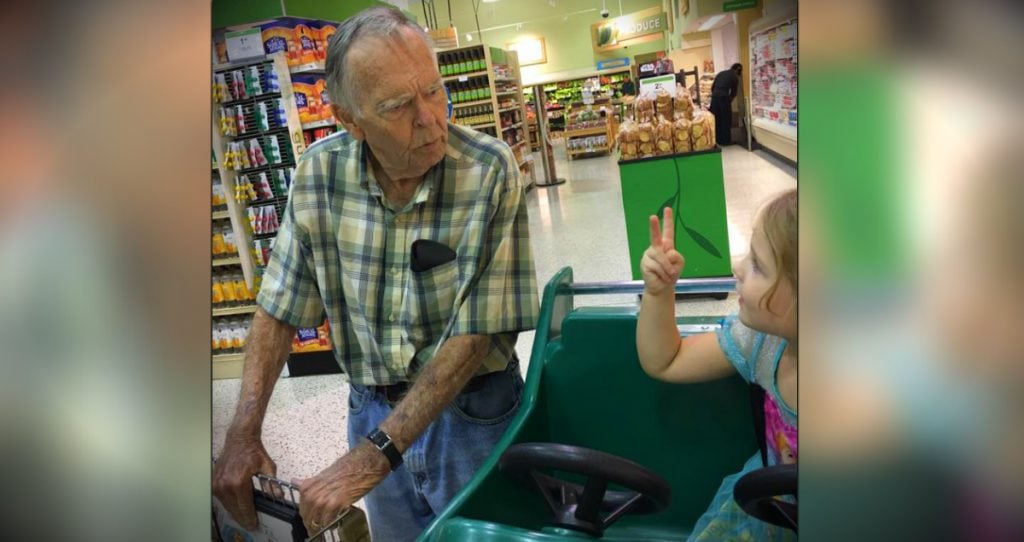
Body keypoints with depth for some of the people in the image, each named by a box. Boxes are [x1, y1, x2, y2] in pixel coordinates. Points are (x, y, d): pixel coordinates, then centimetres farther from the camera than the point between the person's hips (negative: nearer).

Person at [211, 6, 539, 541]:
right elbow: (279, 311, -3)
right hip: (373, 408, 3)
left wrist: (372, 456, -24)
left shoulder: (489, 171, -21)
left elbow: (474, 335, -22)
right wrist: (243, 432, -12)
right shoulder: (319, 172, -11)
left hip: (470, 410, -3)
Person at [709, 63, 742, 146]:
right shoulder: (735, 77, 5)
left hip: (714, 97, 5)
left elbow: (712, 87, 17)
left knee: (716, 119, 11)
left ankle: (718, 140, 16)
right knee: (726, 120, 6)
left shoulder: (721, 73, 19)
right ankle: (726, 141, 11)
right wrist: (729, 100, 22)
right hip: (724, 98, -5)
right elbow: (734, 92, 7)